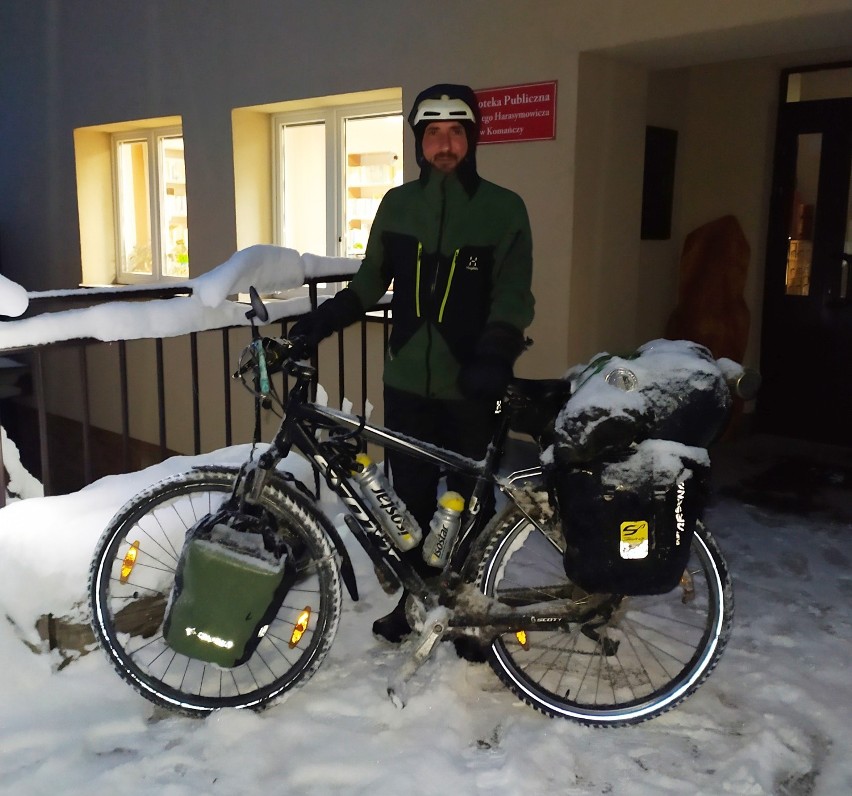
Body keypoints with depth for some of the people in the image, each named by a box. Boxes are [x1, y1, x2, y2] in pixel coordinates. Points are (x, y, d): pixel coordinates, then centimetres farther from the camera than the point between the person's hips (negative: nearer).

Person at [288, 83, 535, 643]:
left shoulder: (504, 209, -3)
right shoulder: (397, 204, 7)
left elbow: (513, 295, -7)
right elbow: (372, 280, 13)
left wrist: (495, 354, -24)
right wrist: (324, 319, 0)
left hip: (472, 388, -2)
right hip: (408, 383, 3)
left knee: (471, 503, 9)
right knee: (410, 499, 11)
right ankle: (414, 600, 29)